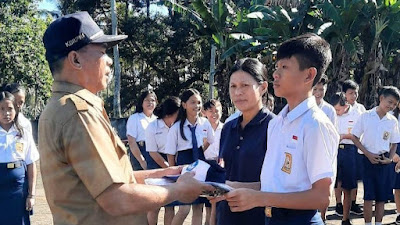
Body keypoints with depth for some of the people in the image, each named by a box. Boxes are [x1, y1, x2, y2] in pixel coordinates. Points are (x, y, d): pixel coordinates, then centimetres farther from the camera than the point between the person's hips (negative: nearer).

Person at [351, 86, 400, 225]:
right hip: (369, 160, -3)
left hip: (384, 161, 3)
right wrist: (368, 154, -9)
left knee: (382, 197, 6)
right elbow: (354, 137, -1)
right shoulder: (366, 116, -4)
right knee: (369, 196, -2)